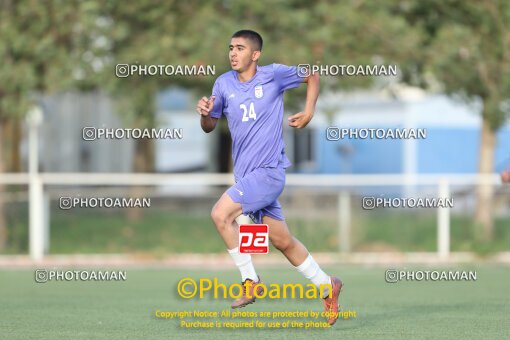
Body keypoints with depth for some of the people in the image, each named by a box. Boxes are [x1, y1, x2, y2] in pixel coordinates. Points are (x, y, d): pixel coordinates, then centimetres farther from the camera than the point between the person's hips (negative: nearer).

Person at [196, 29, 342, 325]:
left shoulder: (274, 75, -5)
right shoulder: (224, 84, 6)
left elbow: (312, 77, 11)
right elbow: (210, 127, 13)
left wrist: (308, 113, -1)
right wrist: (205, 114, -9)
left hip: (268, 171, -6)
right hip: (246, 173, 6)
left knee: (221, 214, -22)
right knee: (282, 241, 11)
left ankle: (250, 281, -10)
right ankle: (327, 286, 28)